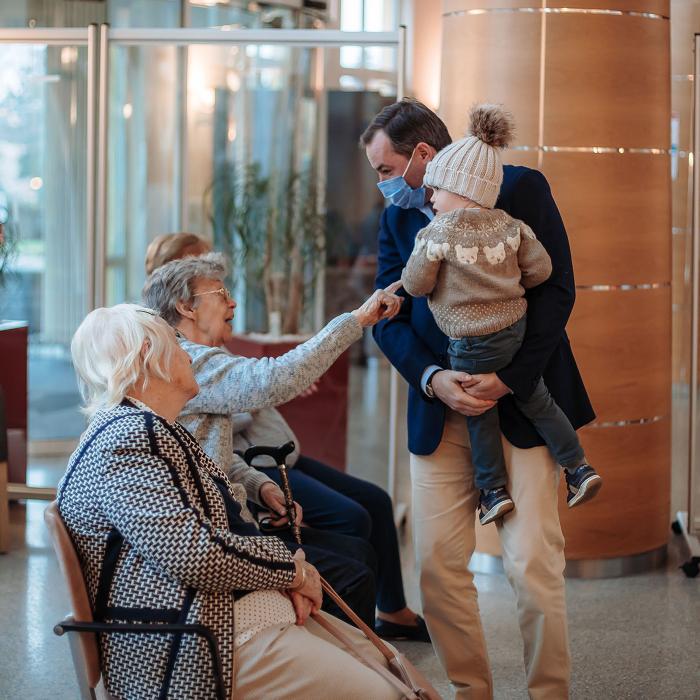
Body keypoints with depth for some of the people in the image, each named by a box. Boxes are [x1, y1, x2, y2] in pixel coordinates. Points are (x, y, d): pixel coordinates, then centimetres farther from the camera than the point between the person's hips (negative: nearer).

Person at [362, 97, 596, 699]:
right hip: (439, 410, 4)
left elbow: (556, 289, -8)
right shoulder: (397, 218, 11)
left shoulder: (520, 187, -3)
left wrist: (508, 378, -17)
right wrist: (433, 379, -13)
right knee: (437, 564, 0)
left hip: (520, 402, -4)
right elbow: (389, 317, 5)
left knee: (532, 565, -9)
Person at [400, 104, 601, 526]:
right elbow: (540, 268, 1)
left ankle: (493, 488, 17)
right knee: (537, 400, 19)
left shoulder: (438, 233, -17)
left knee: (481, 414, 13)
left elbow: (416, 284, -10)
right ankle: (579, 467, 19)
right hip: (517, 329, 5)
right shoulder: (509, 225, -2)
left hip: (472, 344, -5)